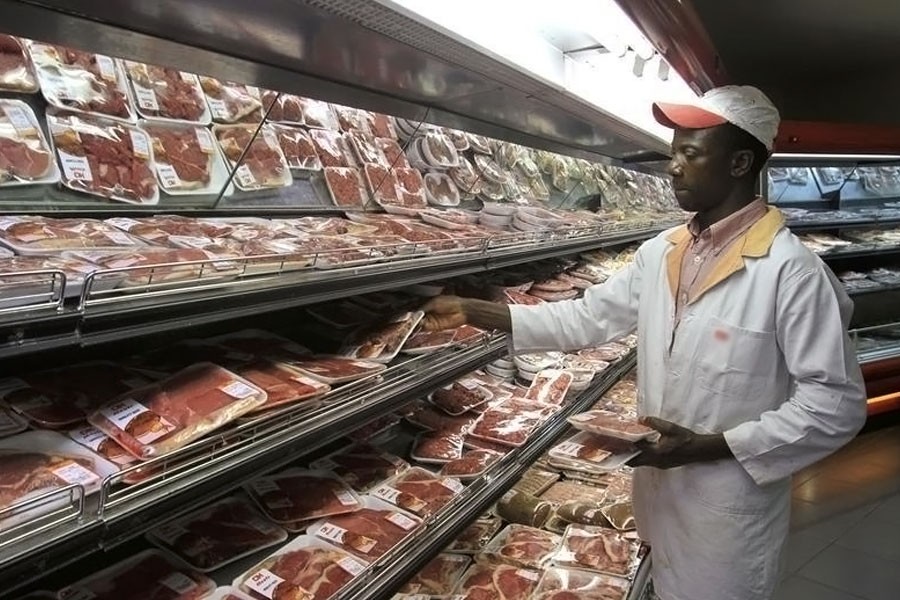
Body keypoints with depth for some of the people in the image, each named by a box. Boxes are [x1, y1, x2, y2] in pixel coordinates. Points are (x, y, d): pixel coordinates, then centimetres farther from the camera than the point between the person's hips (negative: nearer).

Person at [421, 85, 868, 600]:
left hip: (731, 510, -5)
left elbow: (837, 404, -18)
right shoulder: (660, 252, 0)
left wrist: (710, 446, -23)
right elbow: (588, 318, 3)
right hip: (660, 490, 6)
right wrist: (472, 311, -3)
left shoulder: (790, 269, -20)